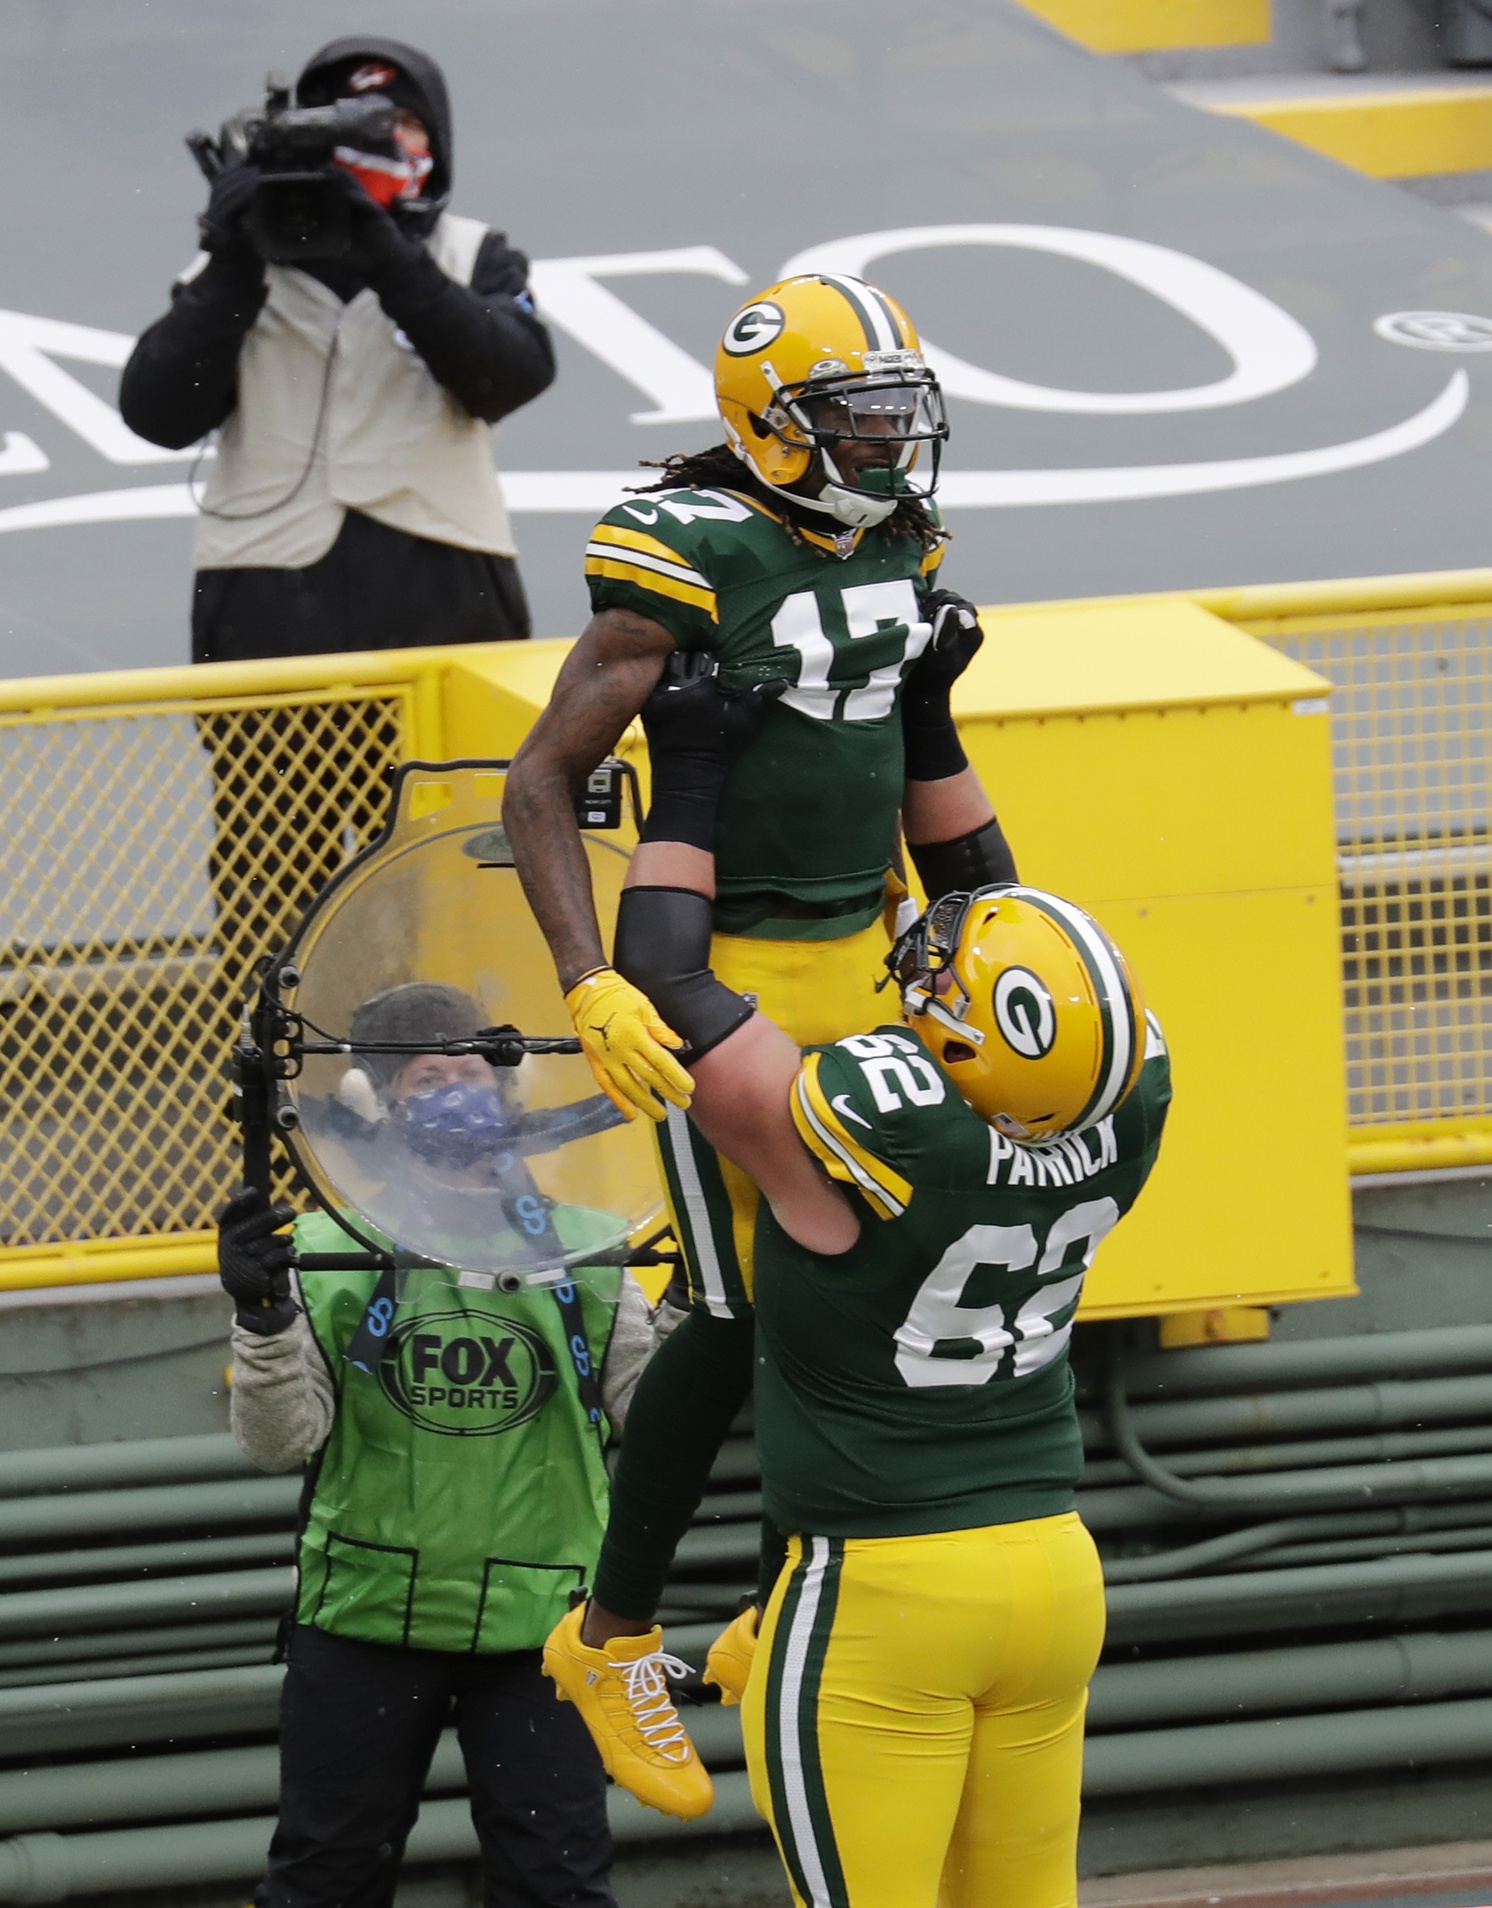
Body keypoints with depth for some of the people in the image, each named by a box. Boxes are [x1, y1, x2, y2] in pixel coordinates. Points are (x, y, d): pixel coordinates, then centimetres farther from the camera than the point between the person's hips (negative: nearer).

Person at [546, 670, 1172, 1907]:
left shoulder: (852, 1124, -24)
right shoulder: (1128, 1104, -8)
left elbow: (668, 982, -10)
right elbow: (1033, 957, 13)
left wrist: (689, 772, 1)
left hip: (884, 1591, -6)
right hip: (1058, 1571, 6)